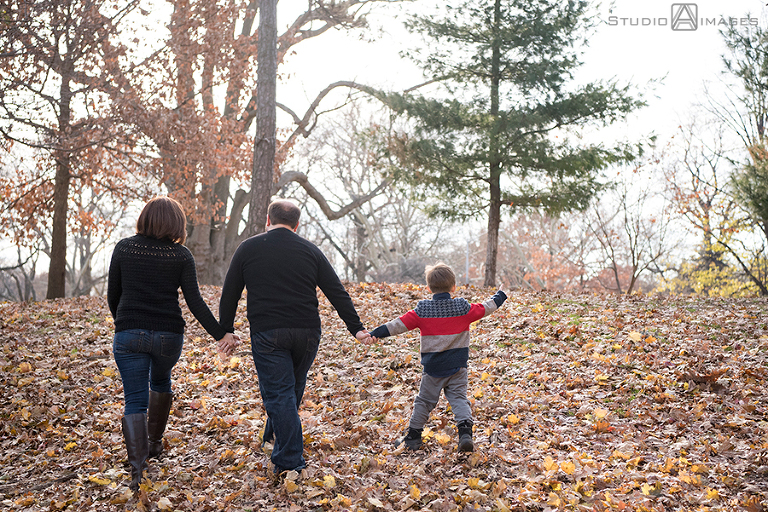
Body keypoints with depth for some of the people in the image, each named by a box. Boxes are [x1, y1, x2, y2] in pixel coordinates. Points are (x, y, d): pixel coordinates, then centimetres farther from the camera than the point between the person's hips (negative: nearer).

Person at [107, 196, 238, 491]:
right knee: (160, 381, 29)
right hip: (168, 334, 1)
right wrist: (221, 334, -7)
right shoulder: (181, 255, -2)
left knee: (135, 401, 1)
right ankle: (154, 443, 38)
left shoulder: (123, 248, 2)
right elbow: (194, 302, -9)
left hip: (129, 334, 0)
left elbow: (113, 295, 8)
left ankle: (136, 468, -13)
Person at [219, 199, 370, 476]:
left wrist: (226, 331, 18)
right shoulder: (310, 251, 9)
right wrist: (356, 328, 8)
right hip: (306, 333, 2)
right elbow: (337, 293, 6)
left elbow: (229, 294, 9)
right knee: (293, 389, 20)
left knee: (278, 393, -1)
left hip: (267, 333, -2)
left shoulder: (248, 248, 6)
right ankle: (276, 436, 34)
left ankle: (290, 462, -5)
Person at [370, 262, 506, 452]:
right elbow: (484, 309, 10)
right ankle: (465, 432, -12)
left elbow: (401, 324, -8)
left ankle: (413, 437, 19)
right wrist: (499, 296, 27)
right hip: (457, 366, 0)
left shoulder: (422, 310, -6)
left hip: (432, 366, 0)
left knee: (424, 401, 11)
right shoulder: (463, 308, -3)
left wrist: (378, 333, -4)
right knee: (459, 398, 6)